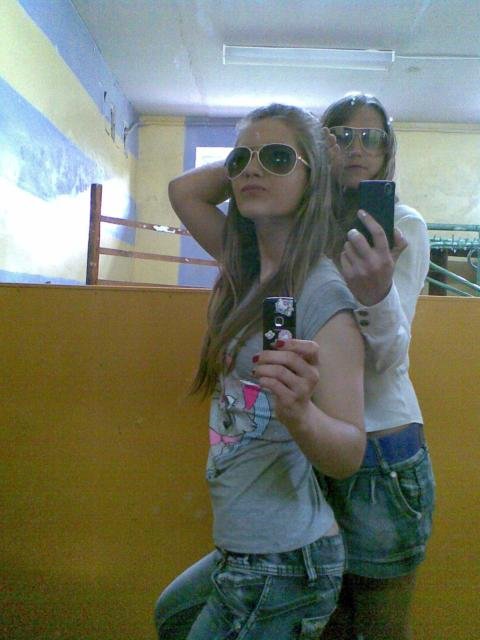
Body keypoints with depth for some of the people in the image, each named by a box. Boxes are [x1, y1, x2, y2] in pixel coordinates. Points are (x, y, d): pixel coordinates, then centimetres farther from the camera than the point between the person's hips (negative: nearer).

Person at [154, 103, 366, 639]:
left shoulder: (323, 291, -21)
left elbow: (348, 455, -24)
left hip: (283, 564, -8)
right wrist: (245, 156, 2)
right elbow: (183, 191, 10)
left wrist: (300, 414, -43)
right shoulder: (248, 273, 2)